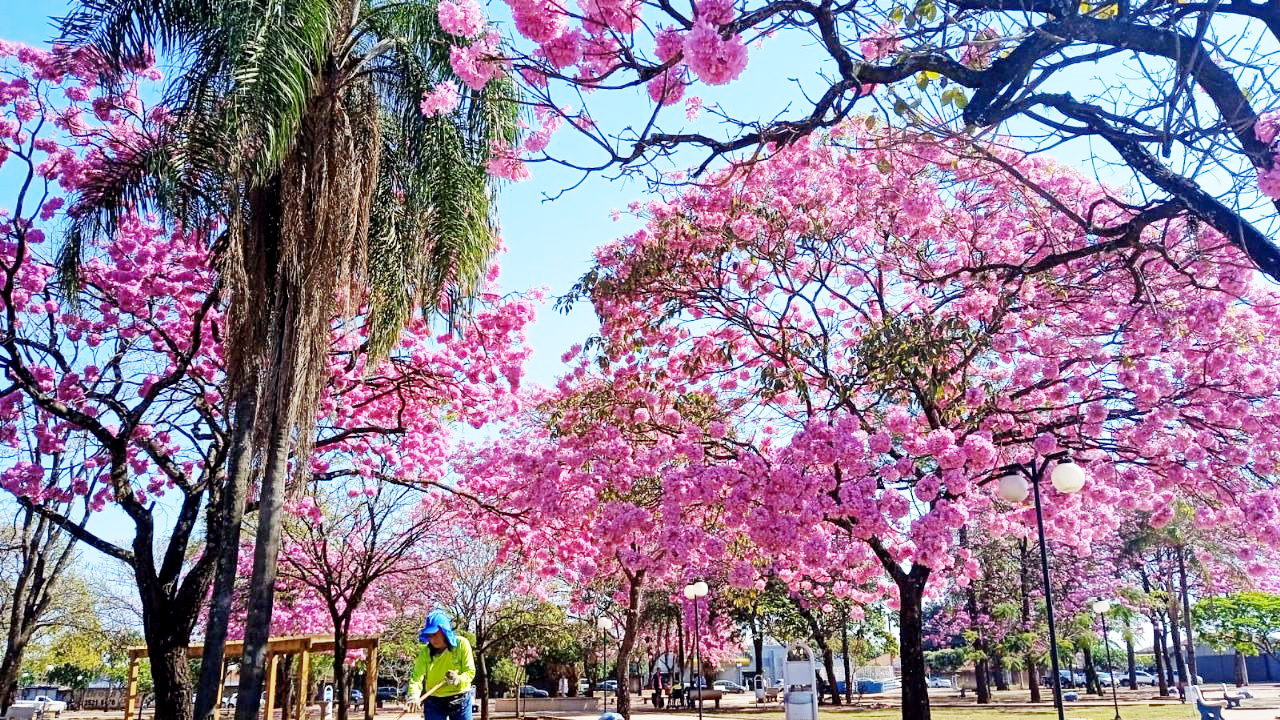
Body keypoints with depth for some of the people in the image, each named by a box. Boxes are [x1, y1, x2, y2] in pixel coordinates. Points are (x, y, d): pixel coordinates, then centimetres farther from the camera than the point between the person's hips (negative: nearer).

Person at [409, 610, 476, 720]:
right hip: (434, 702, 1)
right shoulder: (425, 652, -7)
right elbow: (417, 676, -19)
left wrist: (459, 680, -32)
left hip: (460, 701, 0)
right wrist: (414, 695, -39)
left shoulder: (461, 644, -10)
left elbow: (470, 671, -11)